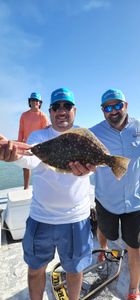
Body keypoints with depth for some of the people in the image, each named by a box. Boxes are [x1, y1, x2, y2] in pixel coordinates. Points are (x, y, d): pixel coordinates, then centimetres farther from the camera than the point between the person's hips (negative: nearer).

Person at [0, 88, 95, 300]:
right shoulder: (37, 136, -3)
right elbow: (31, 159, -24)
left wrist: (85, 166, -47)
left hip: (76, 218, 0)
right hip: (40, 217, 1)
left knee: (75, 269, 21)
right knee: (35, 269, 21)